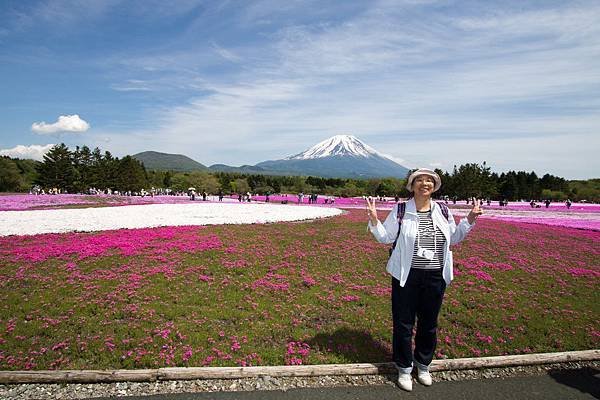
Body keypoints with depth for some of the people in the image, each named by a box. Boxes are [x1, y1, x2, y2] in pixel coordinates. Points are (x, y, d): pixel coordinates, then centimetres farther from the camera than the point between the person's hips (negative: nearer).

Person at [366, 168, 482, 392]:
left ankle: (423, 365, 40)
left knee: (429, 323, 17)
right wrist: (374, 221, -17)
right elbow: (386, 237, -2)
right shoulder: (400, 210, -6)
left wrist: (469, 221, 5)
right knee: (403, 323, 7)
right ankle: (404, 369, 28)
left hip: (435, 277, 3)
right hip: (406, 276, -3)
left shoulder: (443, 211, 4)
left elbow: (453, 239, 15)